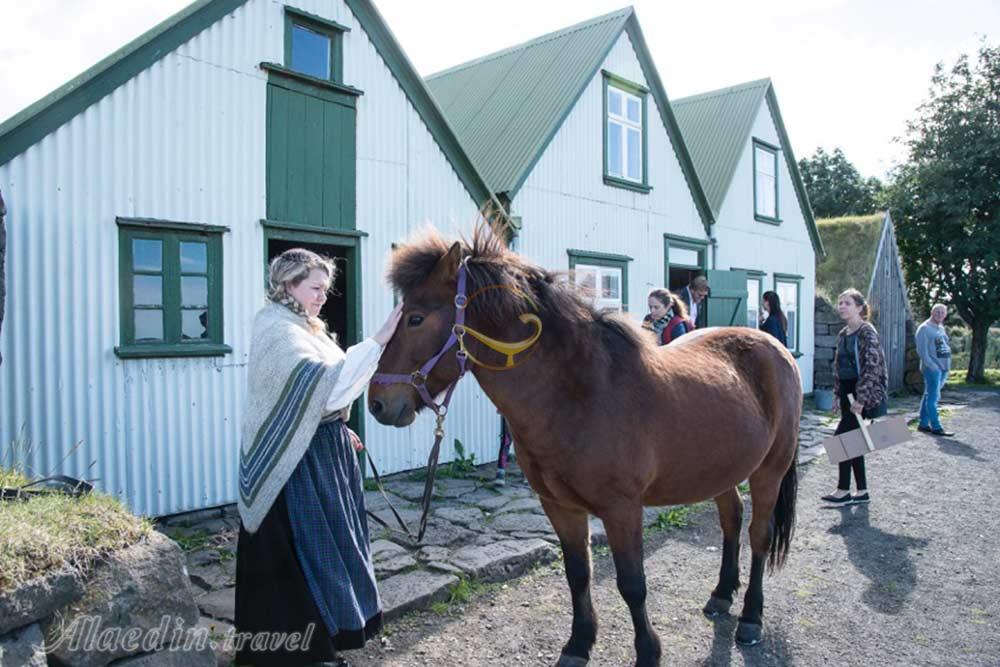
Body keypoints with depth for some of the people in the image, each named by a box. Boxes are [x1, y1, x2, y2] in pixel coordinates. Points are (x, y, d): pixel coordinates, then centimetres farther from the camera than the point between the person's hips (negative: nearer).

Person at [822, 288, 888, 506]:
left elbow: (872, 367, -18)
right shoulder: (843, 334, 12)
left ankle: (844, 490, 1)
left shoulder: (867, 332, -13)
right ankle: (862, 492, 19)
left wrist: (860, 398, -21)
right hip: (847, 393, 9)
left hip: (864, 395, -9)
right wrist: (837, 395, 14)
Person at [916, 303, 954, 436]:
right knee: (933, 397, -6)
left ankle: (923, 424, 16)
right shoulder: (924, 328, -8)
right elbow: (922, 350, -14)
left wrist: (947, 367, 13)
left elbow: (947, 347, 22)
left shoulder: (941, 328, 18)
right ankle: (936, 427, -4)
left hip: (943, 368, 8)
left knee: (929, 396, 11)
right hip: (932, 368, -8)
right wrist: (932, 366, -19)